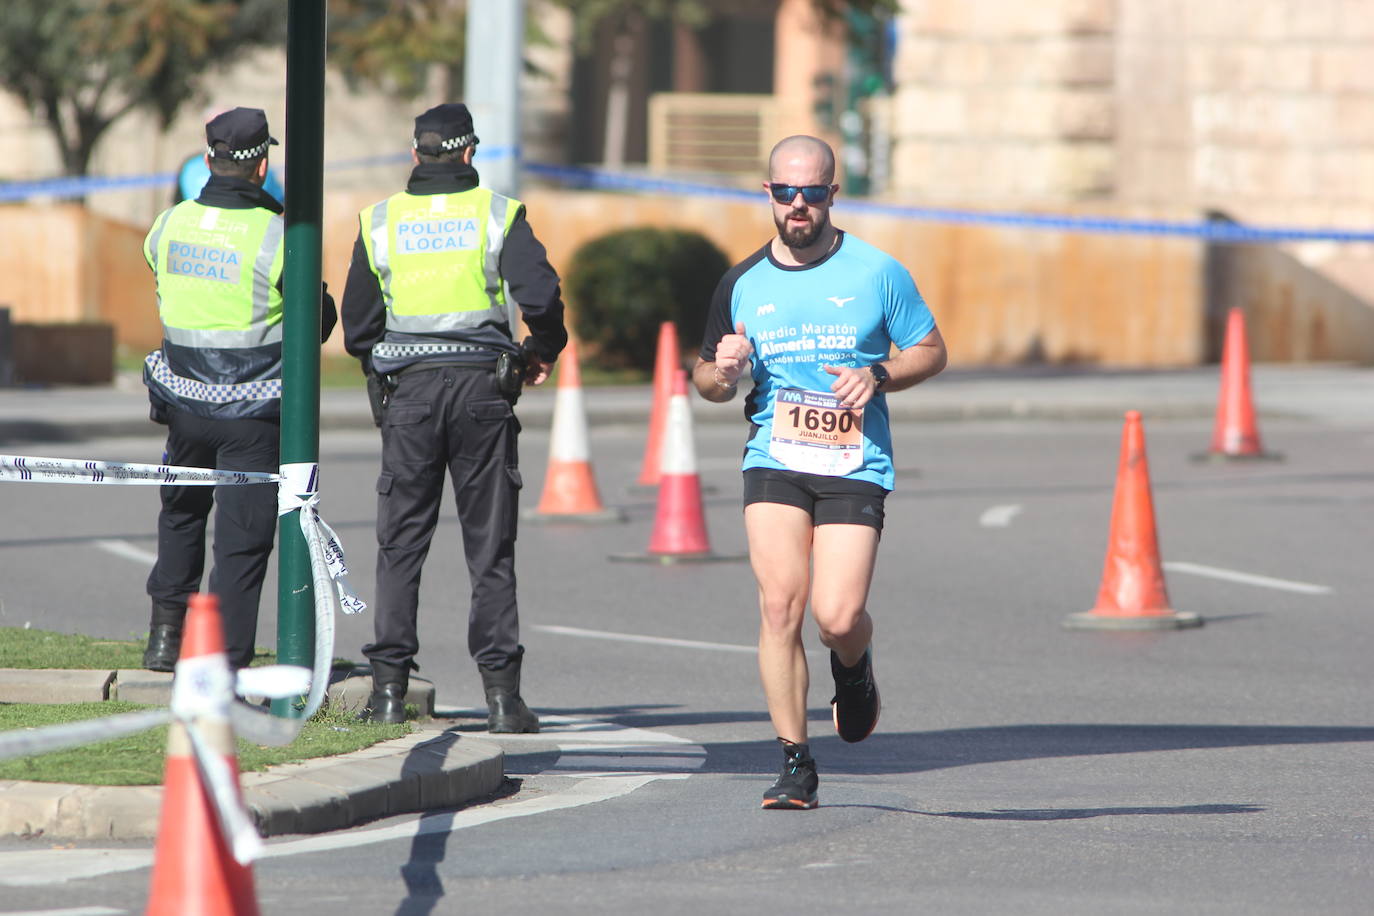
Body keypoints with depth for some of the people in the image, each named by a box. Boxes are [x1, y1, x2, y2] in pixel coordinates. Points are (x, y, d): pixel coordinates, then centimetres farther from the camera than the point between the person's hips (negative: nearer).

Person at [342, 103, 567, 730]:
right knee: (490, 548, 3)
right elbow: (538, 295, -12)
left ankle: (389, 689, 0)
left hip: (407, 392, 1)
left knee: (400, 544, 7)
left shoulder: (380, 221, 6)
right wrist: (545, 351, 7)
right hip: (483, 387, -1)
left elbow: (356, 328, 6)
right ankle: (501, 693, -1)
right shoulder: (499, 214, 1)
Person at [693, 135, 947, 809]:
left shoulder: (877, 273, 3)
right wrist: (722, 371, -7)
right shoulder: (742, 284, 10)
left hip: (855, 467, -2)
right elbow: (706, 380, 18)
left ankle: (854, 669, 27)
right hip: (774, 459, 2)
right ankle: (795, 763, -5)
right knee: (780, 604, -13)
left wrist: (877, 377, -9)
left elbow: (931, 350, 11)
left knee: (837, 616, -12)